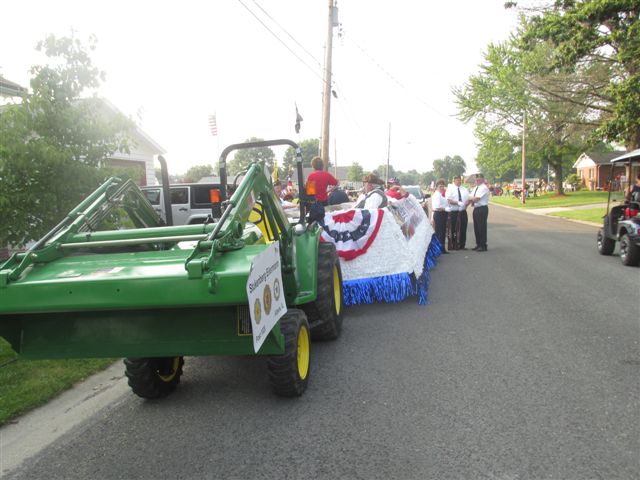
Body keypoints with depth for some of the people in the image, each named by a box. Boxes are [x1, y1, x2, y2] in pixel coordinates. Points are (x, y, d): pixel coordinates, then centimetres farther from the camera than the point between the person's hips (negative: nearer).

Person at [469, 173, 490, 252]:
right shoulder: (476, 188, 16)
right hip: (476, 209, 9)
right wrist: (472, 200, -6)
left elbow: (476, 199, -21)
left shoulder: (484, 188, -14)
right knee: (476, 227, 13)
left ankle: (483, 246, 3)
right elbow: (470, 197, 15)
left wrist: (471, 198, -2)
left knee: (482, 228, -4)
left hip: (482, 209, -9)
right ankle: (478, 244, 22)